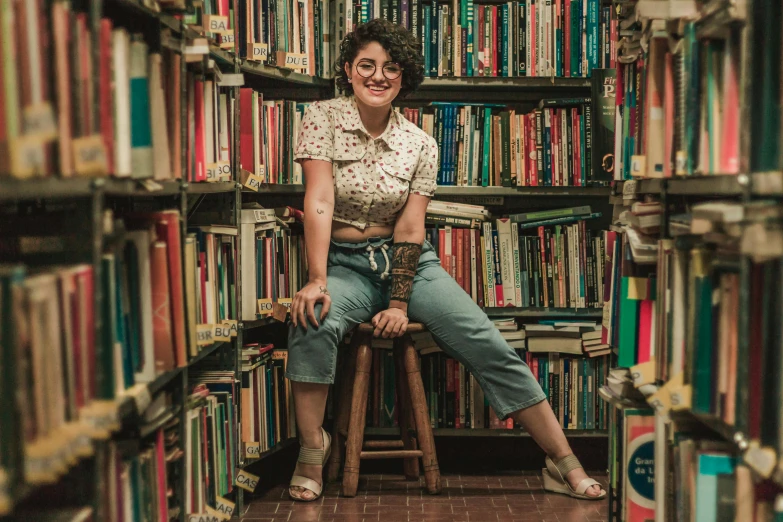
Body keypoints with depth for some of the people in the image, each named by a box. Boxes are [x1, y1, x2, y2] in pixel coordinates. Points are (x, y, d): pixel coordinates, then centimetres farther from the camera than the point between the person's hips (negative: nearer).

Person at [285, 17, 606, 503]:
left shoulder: (420, 144, 1)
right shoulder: (323, 118, -4)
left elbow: (410, 228, -5)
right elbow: (319, 201, -14)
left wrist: (399, 303, -15)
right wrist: (317, 280, -25)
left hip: (406, 261, 2)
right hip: (343, 262, -2)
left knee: (489, 345, -13)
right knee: (313, 321, -36)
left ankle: (564, 464, -8)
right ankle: (312, 450, -19)